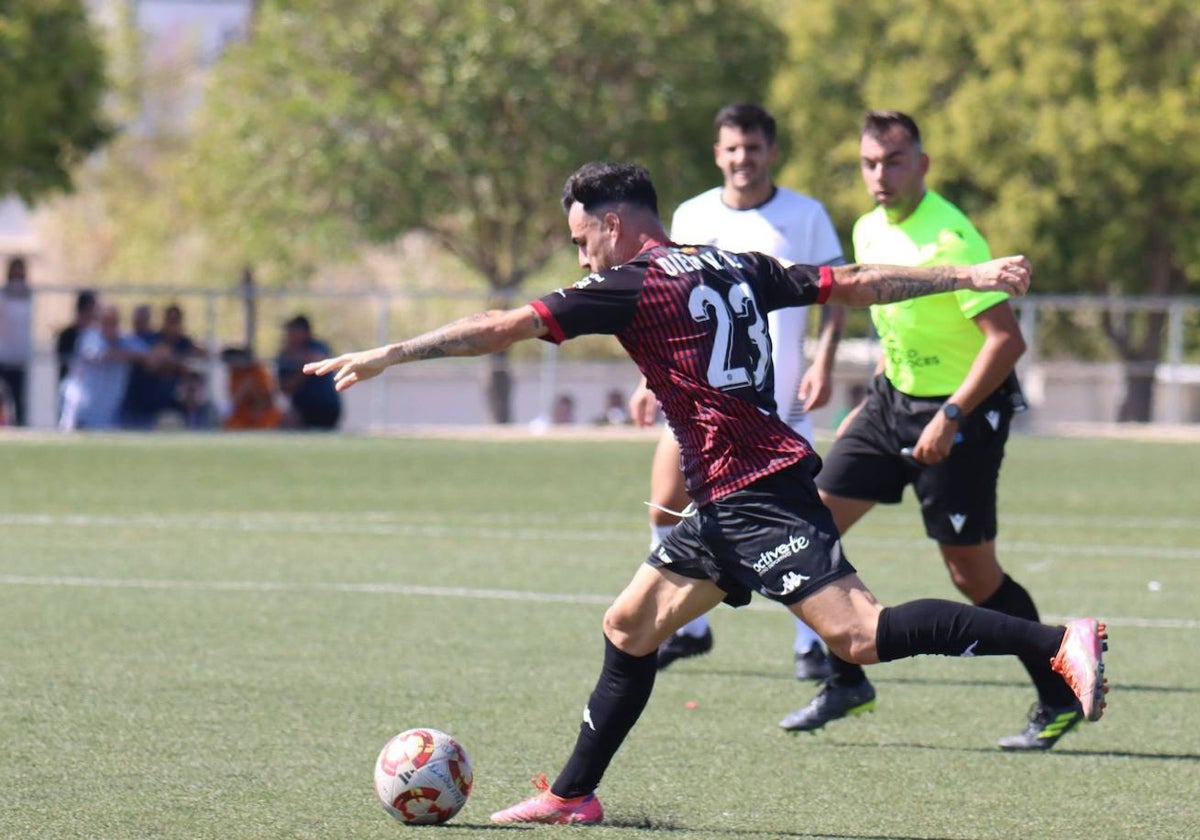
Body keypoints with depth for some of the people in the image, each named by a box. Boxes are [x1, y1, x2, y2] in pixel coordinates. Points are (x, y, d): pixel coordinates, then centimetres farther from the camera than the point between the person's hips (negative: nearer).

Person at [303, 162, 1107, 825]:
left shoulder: (630, 287, -5)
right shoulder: (736, 269, 16)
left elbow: (505, 327, -6)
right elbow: (859, 283, 14)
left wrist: (388, 354, -1)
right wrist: (967, 276, 20)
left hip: (759, 494, -10)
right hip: (730, 504, 10)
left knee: (861, 635, -17)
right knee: (630, 626, 15)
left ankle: (1059, 642, -22)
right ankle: (573, 795, 23)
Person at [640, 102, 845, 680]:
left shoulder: (806, 216, 1)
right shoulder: (691, 218, 9)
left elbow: (834, 292, 2)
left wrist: (823, 362, -12)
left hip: (777, 397, -3)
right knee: (665, 508, -2)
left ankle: (810, 644, 2)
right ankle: (686, 628, 14)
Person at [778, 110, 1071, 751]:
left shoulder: (950, 238, -22)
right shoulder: (868, 232, 4)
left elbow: (1007, 338, -27)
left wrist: (951, 417, -28)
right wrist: (873, 402, 19)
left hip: (963, 411, -8)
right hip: (893, 401, 8)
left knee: (973, 575, -5)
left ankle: (1060, 700, 10)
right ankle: (847, 682, 14)